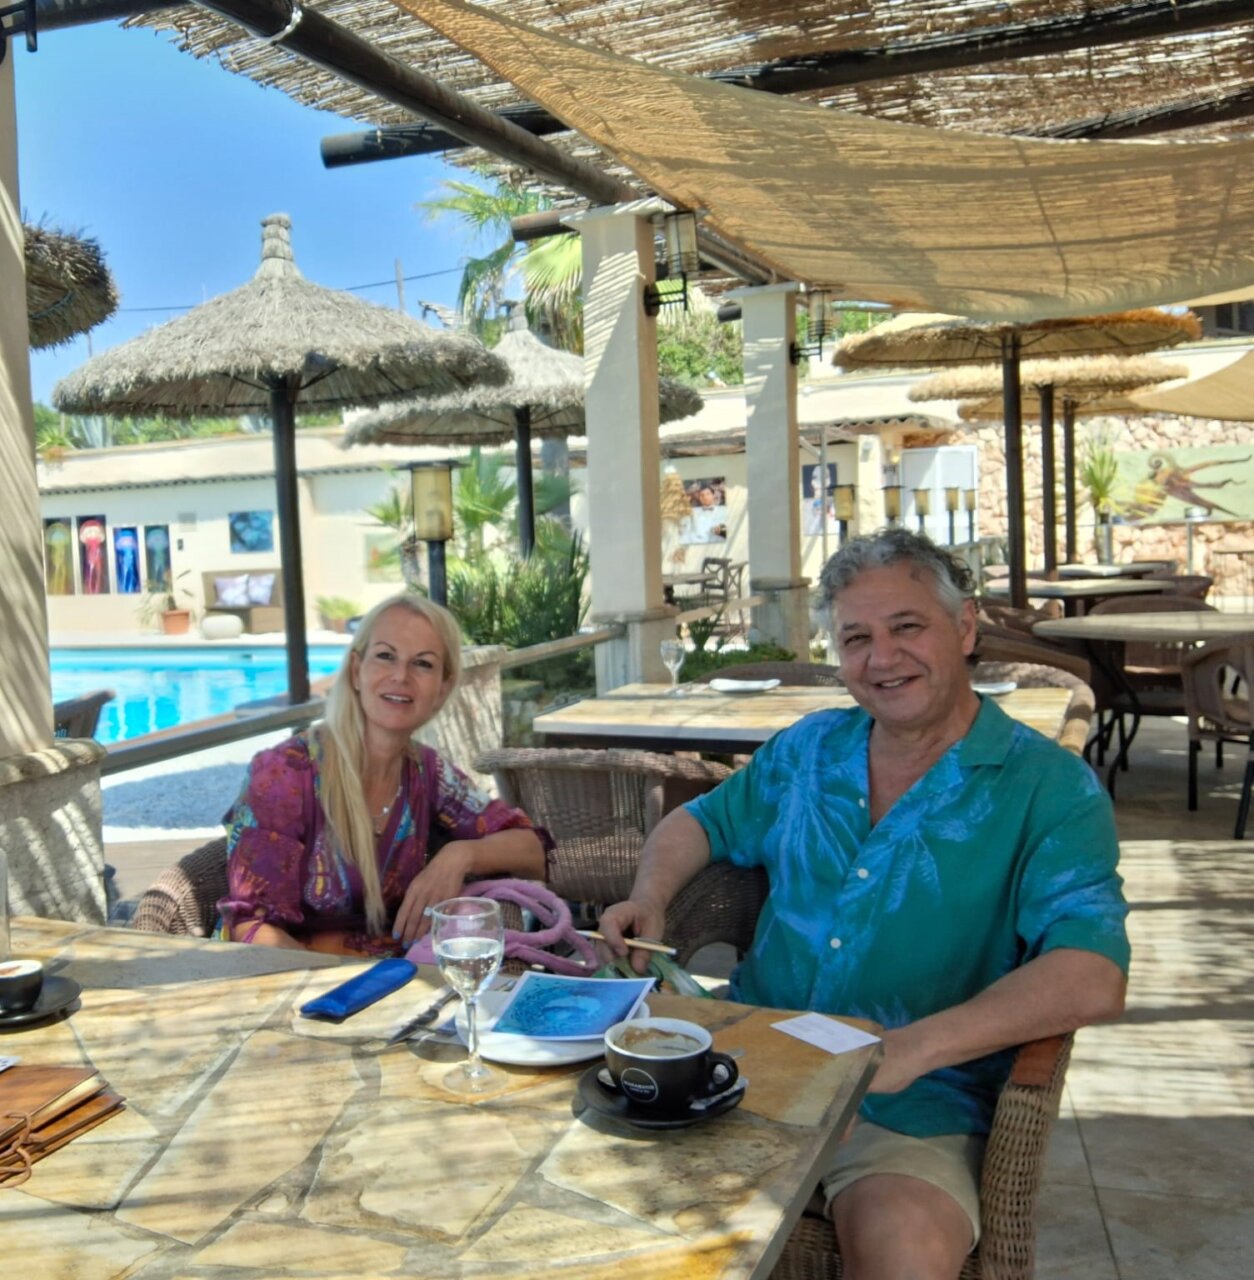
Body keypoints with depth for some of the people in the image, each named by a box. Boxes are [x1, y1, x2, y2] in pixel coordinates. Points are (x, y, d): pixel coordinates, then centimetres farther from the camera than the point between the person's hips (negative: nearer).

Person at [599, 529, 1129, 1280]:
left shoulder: (1049, 789, -4)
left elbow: (1093, 980, -16)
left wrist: (912, 1049, -26)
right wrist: (650, 900, 5)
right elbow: (700, 821, 26)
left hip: (914, 1104, -3)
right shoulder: (808, 750, 12)